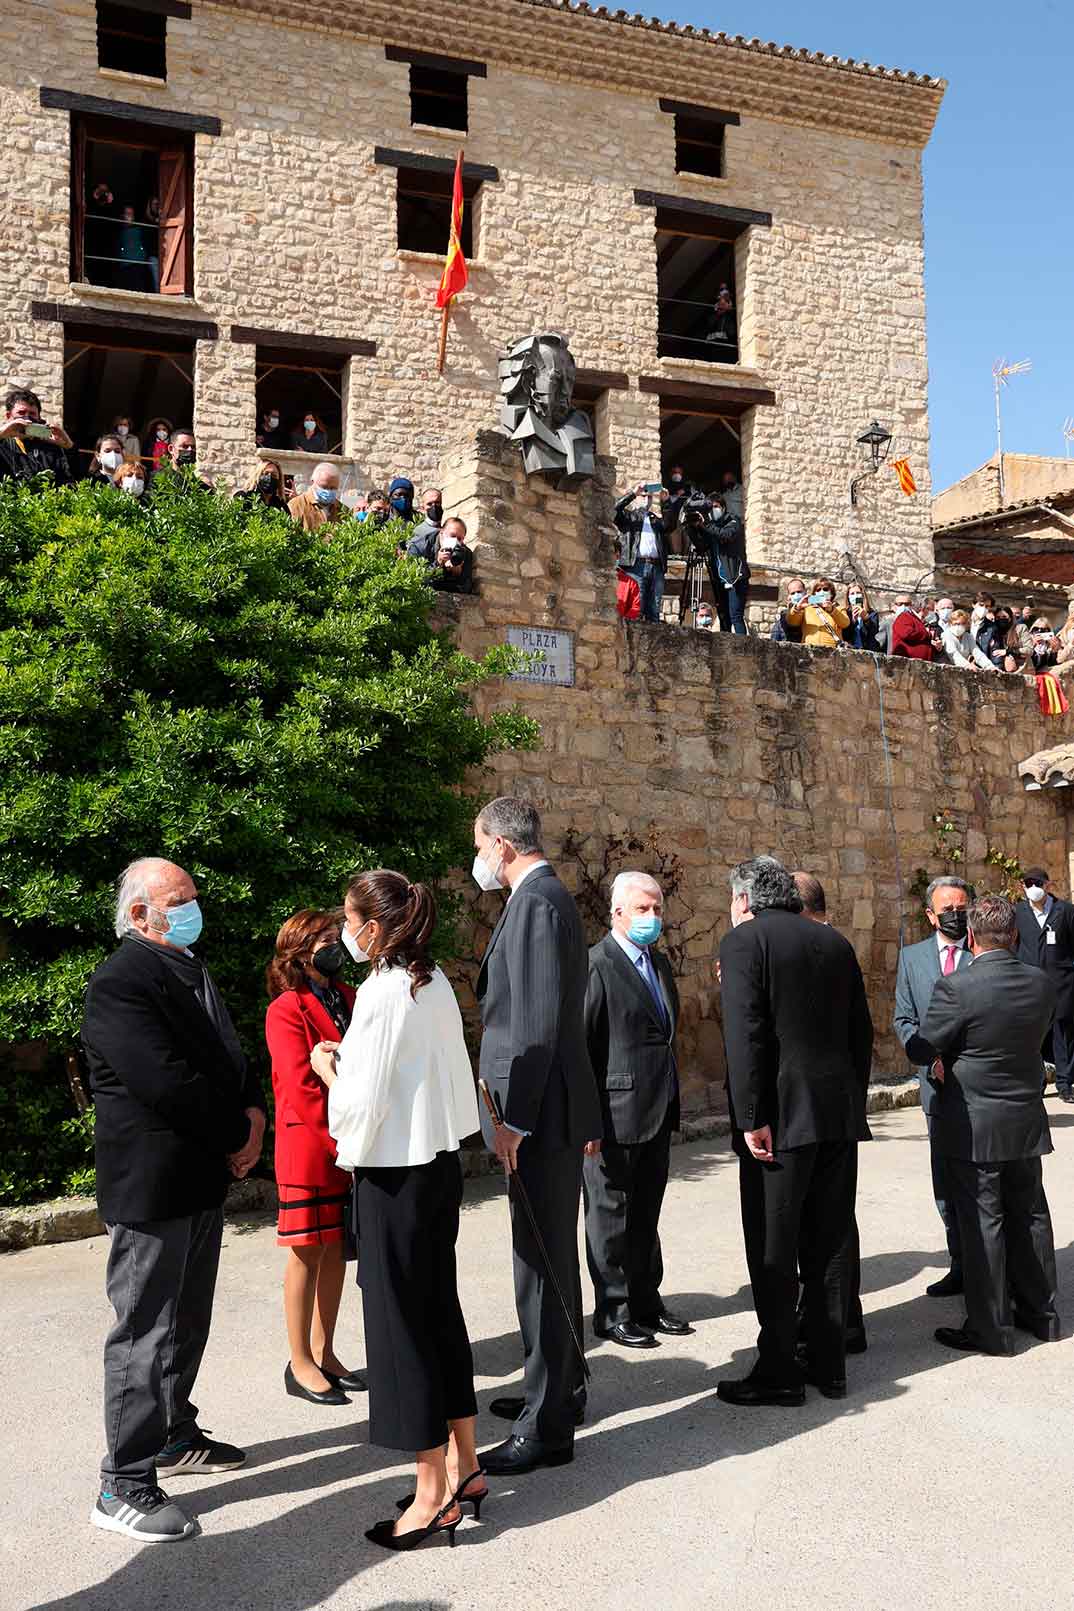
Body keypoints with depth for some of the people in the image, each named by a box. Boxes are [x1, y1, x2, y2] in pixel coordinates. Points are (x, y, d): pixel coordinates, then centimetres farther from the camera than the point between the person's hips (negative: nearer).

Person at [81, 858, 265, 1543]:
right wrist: (238, 1136, -14)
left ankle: (174, 1433, 37)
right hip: (151, 1185, -9)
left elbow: (231, 1056, 16)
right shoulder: (119, 983, -19)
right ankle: (124, 1485, 10)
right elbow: (167, 1083, -26)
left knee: (188, 1325, 21)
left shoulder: (193, 972, 12)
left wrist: (254, 1114, -3)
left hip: (205, 1178, 9)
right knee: (146, 1332, -1)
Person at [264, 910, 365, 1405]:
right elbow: (302, 1089, -17)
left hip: (348, 1144, 7)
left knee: (336, 1249, 12)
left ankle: (325, 1354, 23)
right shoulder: (285, 1011, -11)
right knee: (307, 1252, 2)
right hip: (307, 1145, -7)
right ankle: (301, 1365, 13)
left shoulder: (347, 999, 12)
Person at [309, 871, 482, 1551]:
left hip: (394, 1172, -8)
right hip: (442, 1162, 8)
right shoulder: (436, 983, 6)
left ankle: (434, 1497, 10)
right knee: (440, 1309, 17)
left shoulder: (381, 992, -18)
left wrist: (329, 1067, 1)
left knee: (399, 1321, 2)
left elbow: (363, 1101, -19)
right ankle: (463, 1463, 28)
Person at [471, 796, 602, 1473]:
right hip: (560, 1112, 10)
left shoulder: (535, 901, -17)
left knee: (544, 1263, -3)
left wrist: (513, 1119, -21)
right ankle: (559, 1387, 34)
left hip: (543, 1113, -10)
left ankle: (548, 1426, 7)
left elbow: (537, 1022, -23)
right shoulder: (551, 897, 15)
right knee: (552, 1258, 20)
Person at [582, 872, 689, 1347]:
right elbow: (576, 1046, -16)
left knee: (645, 1214, 17)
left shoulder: (659, 962, 13)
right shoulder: (596, 965, -13)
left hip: (658, 1113, 8)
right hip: (615, 1114, -8)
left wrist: (671, 1100, 17)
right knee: (611, 1216, 6)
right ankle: (613, 1313, 17)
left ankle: (646, 1303, 29)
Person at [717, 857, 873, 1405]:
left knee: (773, 1254, 4)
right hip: (840, 1114, 7)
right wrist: (854, 1103, 19)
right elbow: (862, 1032, 13)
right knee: (828, 1245, 15)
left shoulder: (743, 942, -8)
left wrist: (751, 1118, -15)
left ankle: (778, 1373, 11)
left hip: (782, 1118, -6)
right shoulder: (836, 943, 11)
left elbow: (745, 1036, -17)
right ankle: (828, 1364, 23)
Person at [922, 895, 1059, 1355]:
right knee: (1029, 1214, 18)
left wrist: (944, 1067, 10)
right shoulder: (1042, 984, -4)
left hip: (974, 1126, -5)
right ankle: (1040, 1312, 30)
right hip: (1027, 1120, 6)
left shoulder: (955, 988, -22)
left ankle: (990, 1329, 10)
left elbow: (925, 1048, -12)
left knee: (982, 1222, 3)